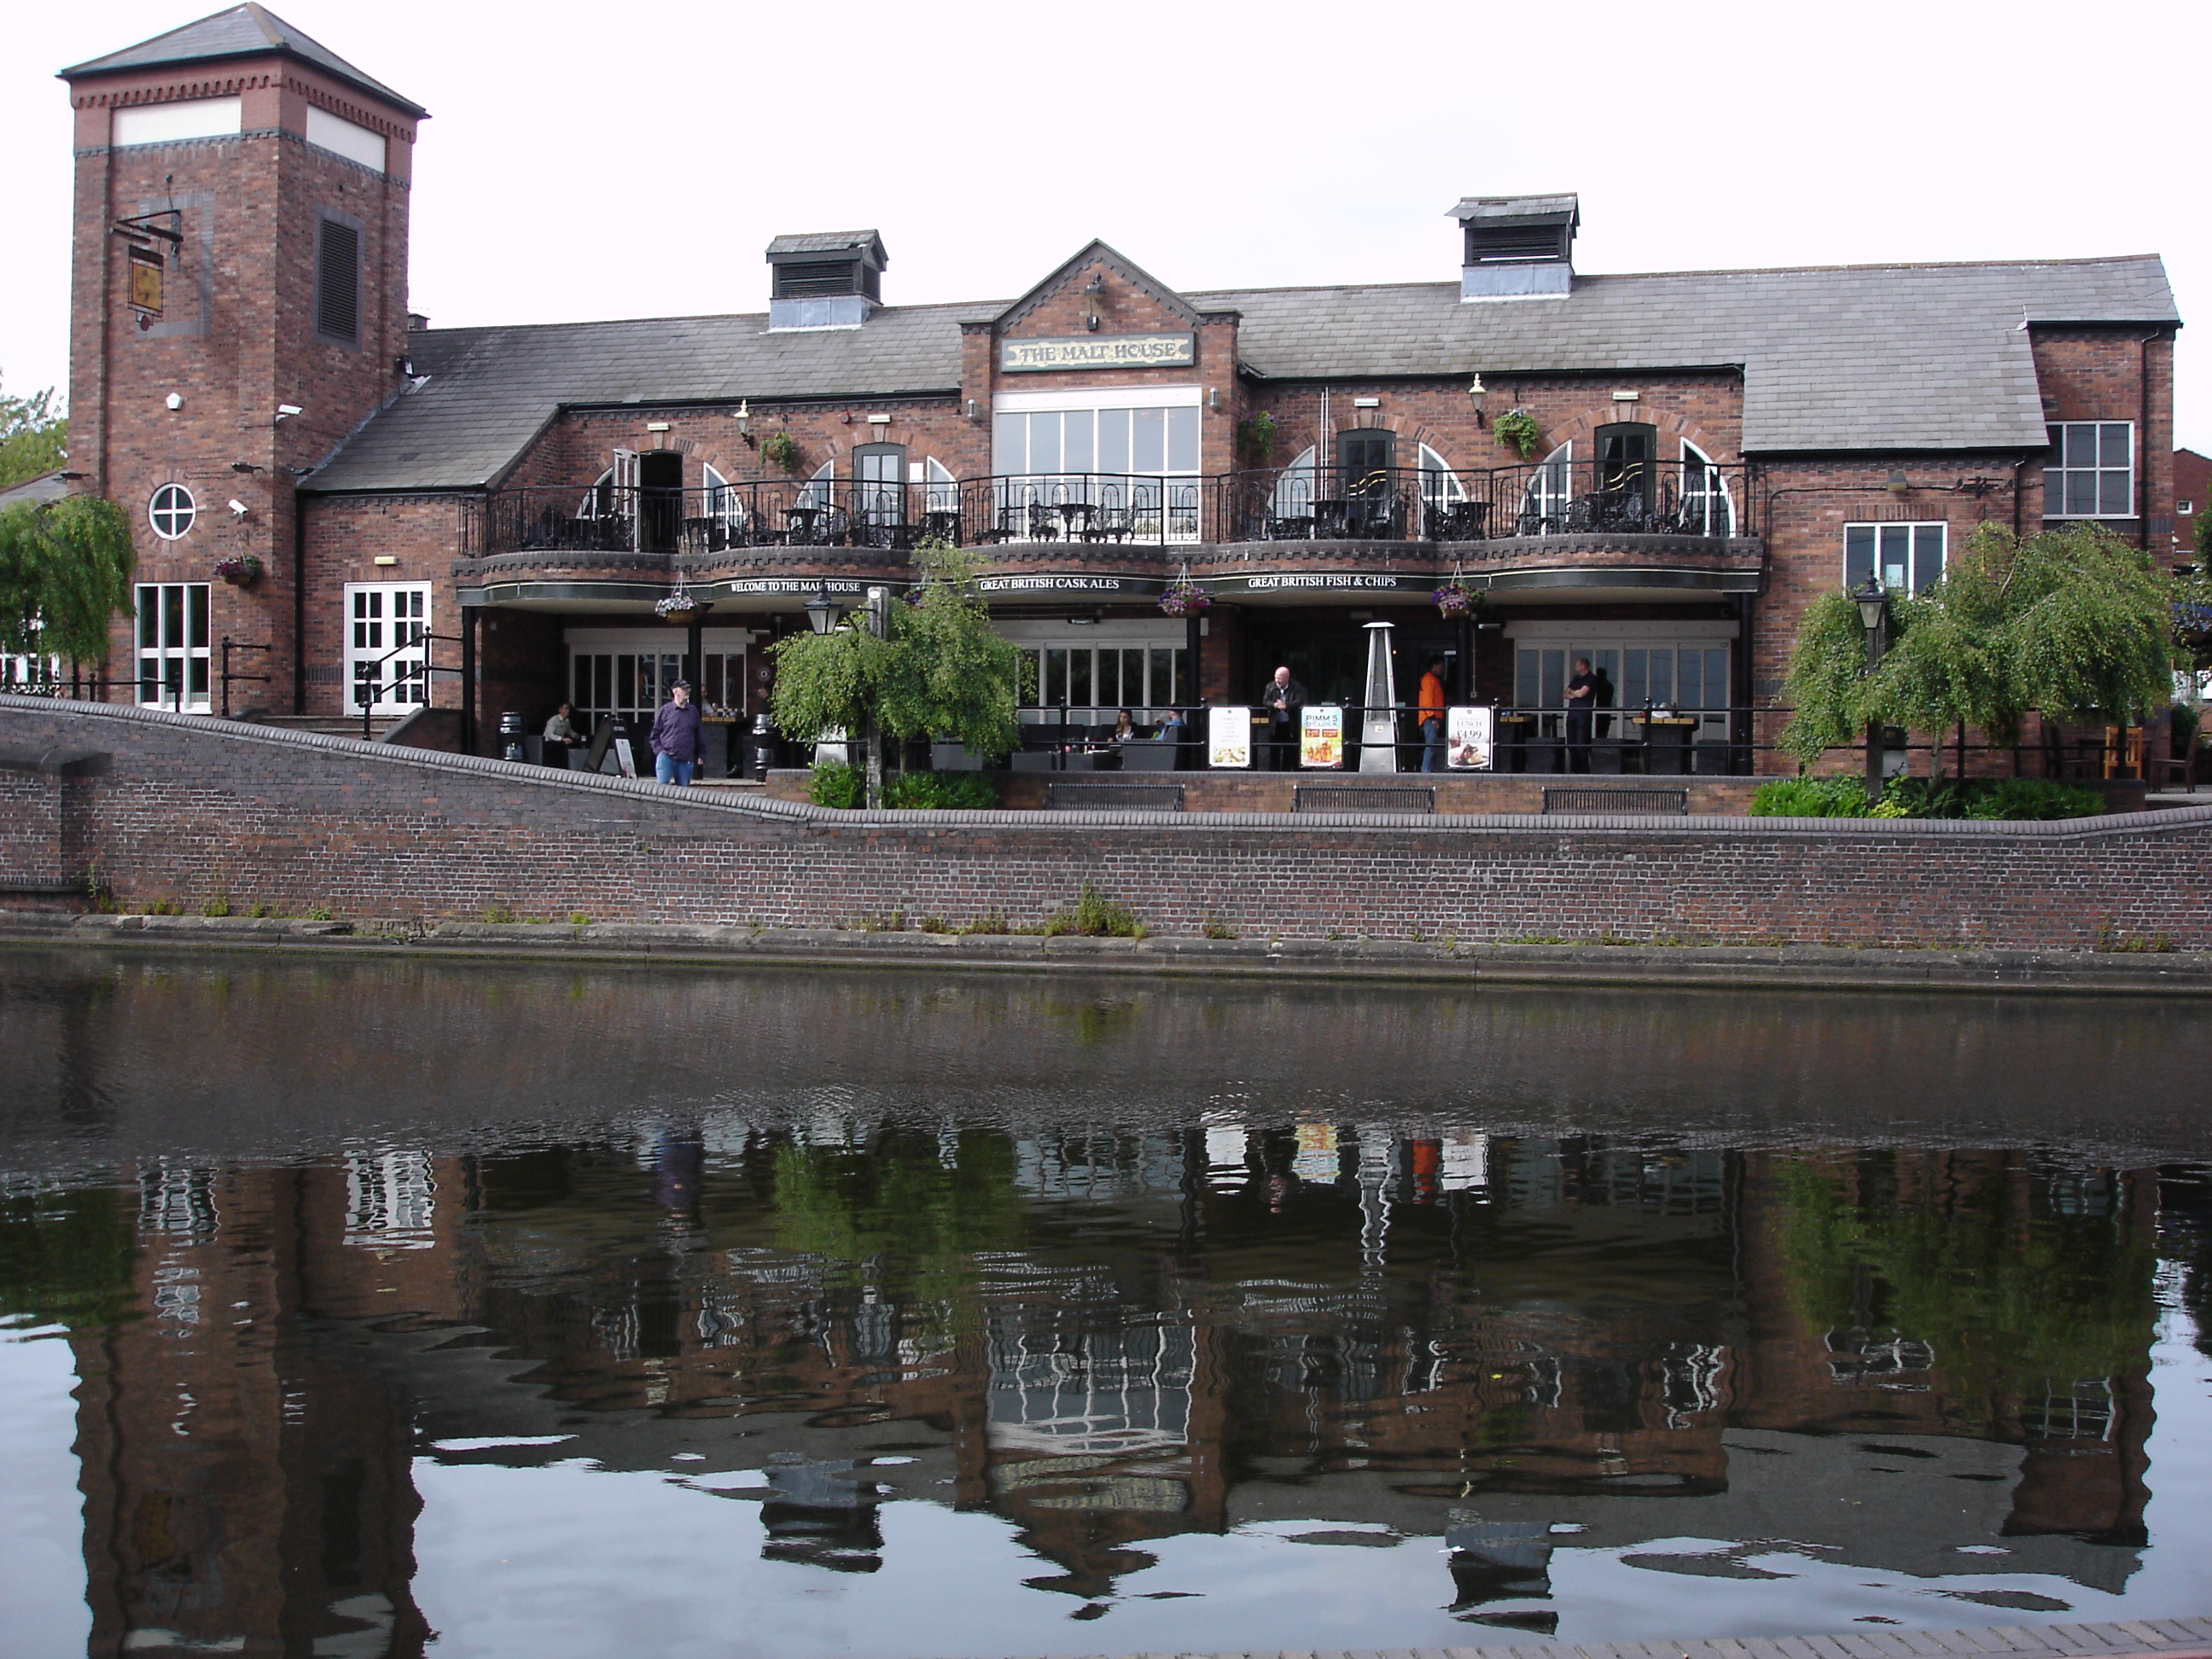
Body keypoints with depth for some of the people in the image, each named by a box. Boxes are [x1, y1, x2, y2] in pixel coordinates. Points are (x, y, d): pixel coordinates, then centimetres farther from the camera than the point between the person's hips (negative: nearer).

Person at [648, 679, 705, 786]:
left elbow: (699, 735, 16)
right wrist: (658, 749, -3)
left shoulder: (693, 711, 10)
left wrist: (701, 755, 13)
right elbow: (655, 733, 8)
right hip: (666, 757, -2)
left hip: (686, 760, 3)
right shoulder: (665, 710, 3)